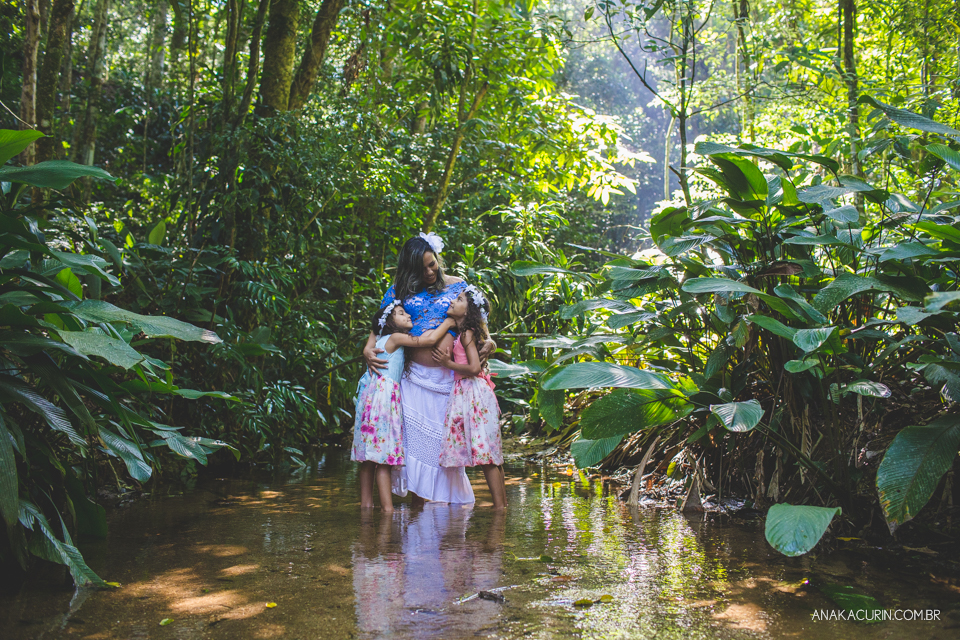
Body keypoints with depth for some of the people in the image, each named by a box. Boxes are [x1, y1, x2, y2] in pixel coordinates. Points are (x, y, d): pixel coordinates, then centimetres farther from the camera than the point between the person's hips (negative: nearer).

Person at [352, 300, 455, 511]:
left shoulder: (385, 340, 19)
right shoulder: (395, 338, -6)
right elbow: (430, 340, -10)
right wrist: (448, 323, 3)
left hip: (375, 395, 9)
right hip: (384, 394, -9)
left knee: (370, 456, 9)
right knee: (383, 453, -11)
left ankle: (366, 503, 12)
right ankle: (387, 507, -12)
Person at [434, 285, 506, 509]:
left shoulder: (467, 334, -10)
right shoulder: (462, 333, 15)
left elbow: (474, 368, -19)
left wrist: (448, 363, -9)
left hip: (473, 392, -9)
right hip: (467, 392, 9)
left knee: (484, 450, -8)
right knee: (488, 451, 9)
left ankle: (500, 505, -7)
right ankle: (502, 501, 13)